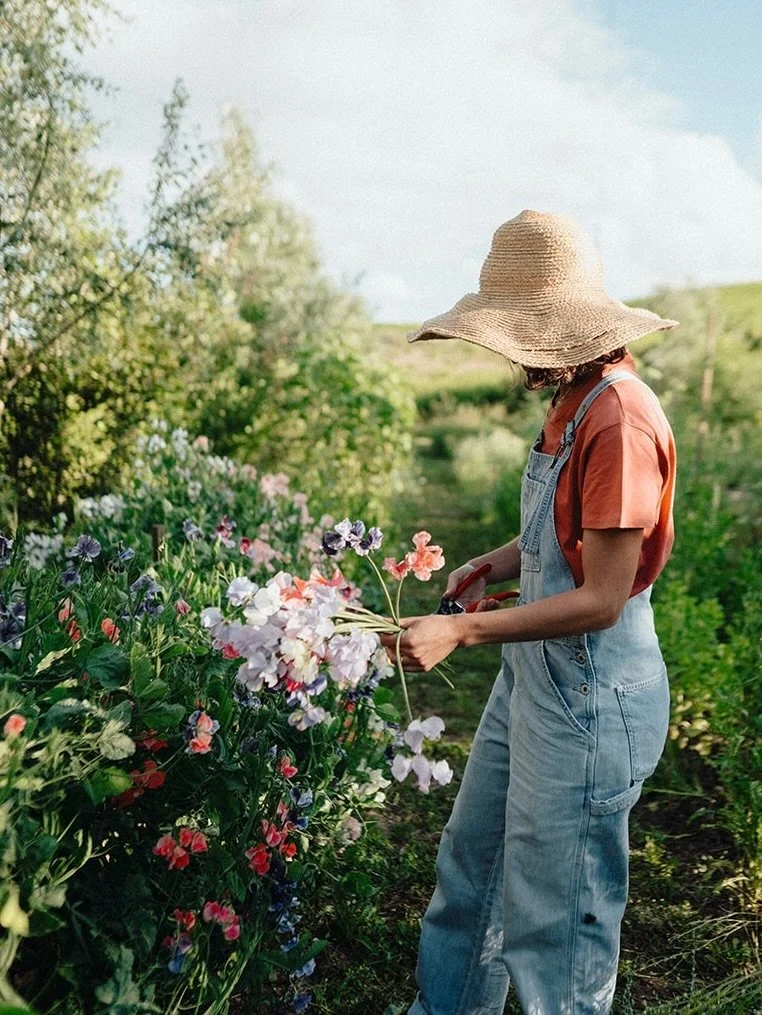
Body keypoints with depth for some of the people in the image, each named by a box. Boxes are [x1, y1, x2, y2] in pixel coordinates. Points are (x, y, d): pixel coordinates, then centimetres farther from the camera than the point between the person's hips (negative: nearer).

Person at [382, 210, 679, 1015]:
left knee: (555, 917, 10)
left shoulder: (619, 421, -24)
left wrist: (461, 632, -21)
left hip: (588, 699, -9)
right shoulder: (573, 400, 5)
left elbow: (601, 601, -24)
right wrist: (502, 561, 2)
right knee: (470, 867, 24)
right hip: (533, 676, 10)